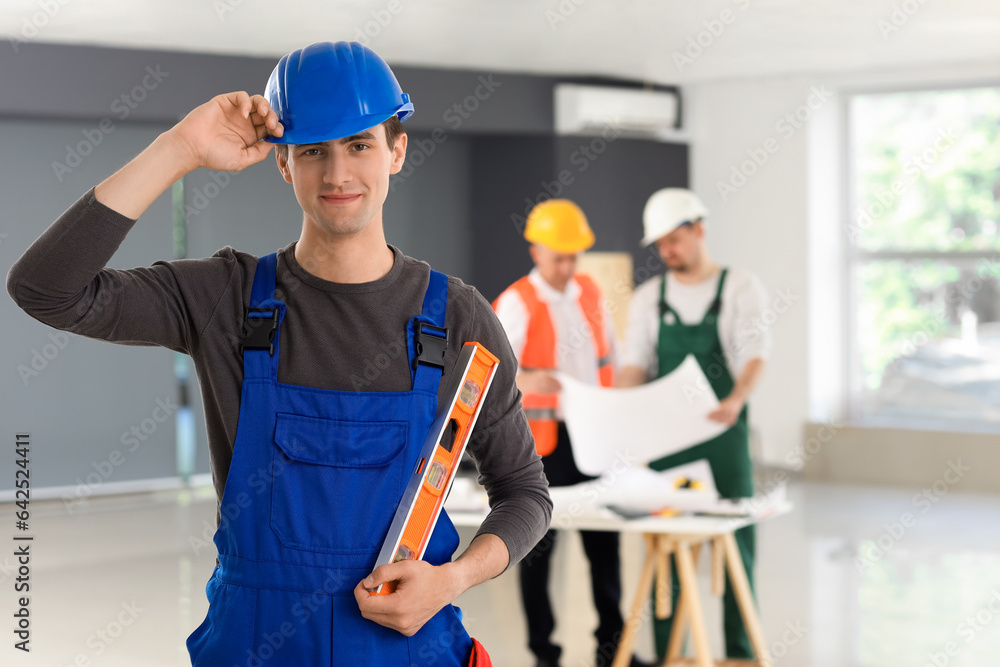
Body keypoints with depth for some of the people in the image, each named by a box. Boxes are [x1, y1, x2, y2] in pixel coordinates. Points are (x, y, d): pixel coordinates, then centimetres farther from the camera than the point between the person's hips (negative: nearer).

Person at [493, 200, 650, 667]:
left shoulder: (589, 292, 10)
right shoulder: (516, 302, -9)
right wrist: (527, 381, -40)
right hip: (543, 439, -5)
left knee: (604, 538, 7)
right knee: (538, 543, 1)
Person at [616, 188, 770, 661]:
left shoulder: (740, 288, 0)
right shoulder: (648, 298, 9)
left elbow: (755, 356, -11)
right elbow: (635, 364, 5)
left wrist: (735, 401, -32)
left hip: (722, 433, -3)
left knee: (735, 546, -1)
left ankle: (741, 652, 7)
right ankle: (666, 653, 9)